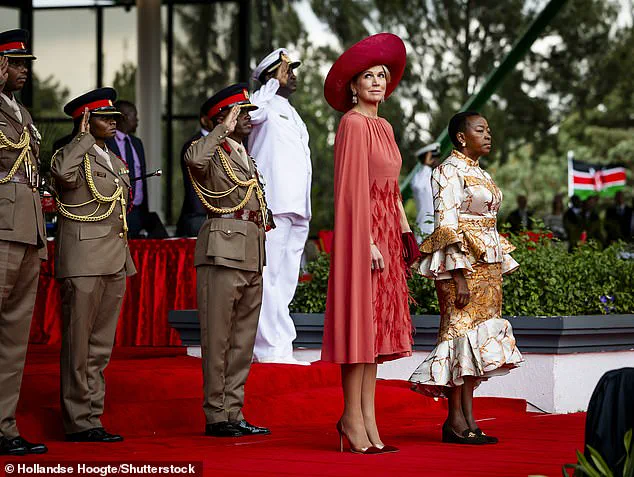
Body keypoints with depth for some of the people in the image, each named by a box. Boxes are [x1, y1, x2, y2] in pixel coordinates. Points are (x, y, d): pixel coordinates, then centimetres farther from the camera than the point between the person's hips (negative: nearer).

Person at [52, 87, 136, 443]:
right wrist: (84, 137, -18)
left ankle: (93, 419, 14)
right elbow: (62, 172, -31)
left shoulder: (115, 160, 20)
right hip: (83, 263, -8)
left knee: (101, 347, 10)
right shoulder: (73, 156, -5)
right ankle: (79, 423, -1)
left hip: (115, 263, 8)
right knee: (78, 346, -4)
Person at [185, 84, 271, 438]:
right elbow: (194, 158, -28)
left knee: (243, 340, 10)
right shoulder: (212, 153, -3)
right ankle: (216, 416, -2)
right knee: (218, 338, -5)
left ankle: (235, 413, 15)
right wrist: (224, 129, -17)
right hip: (223, 251, -9)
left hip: (252, 257, 9)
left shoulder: (247, 159, 23)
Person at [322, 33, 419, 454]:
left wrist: (406, 233, 13)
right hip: (362, 230, -9)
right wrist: (369, 242, -20)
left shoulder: (384, 127, 17)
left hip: (385, 232, 9)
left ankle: (367, 420, 11)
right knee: (360, 322, -6)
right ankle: (353, 418, -1)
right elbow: (353, 187, -15)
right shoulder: (353, 124, -9)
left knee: (375, 325, 8)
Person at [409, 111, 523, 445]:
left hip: (487, 266, 9)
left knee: (478, 339, 6)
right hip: (463, 265, -9)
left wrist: (499, 272, 17)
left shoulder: (480, 173, 19)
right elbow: (446, 226, -15)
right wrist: (459, 275, -21)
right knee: (462, 332, -8)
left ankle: (468, 420, 8)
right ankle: (456, 421, -5)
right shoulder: (450, 171, -8)